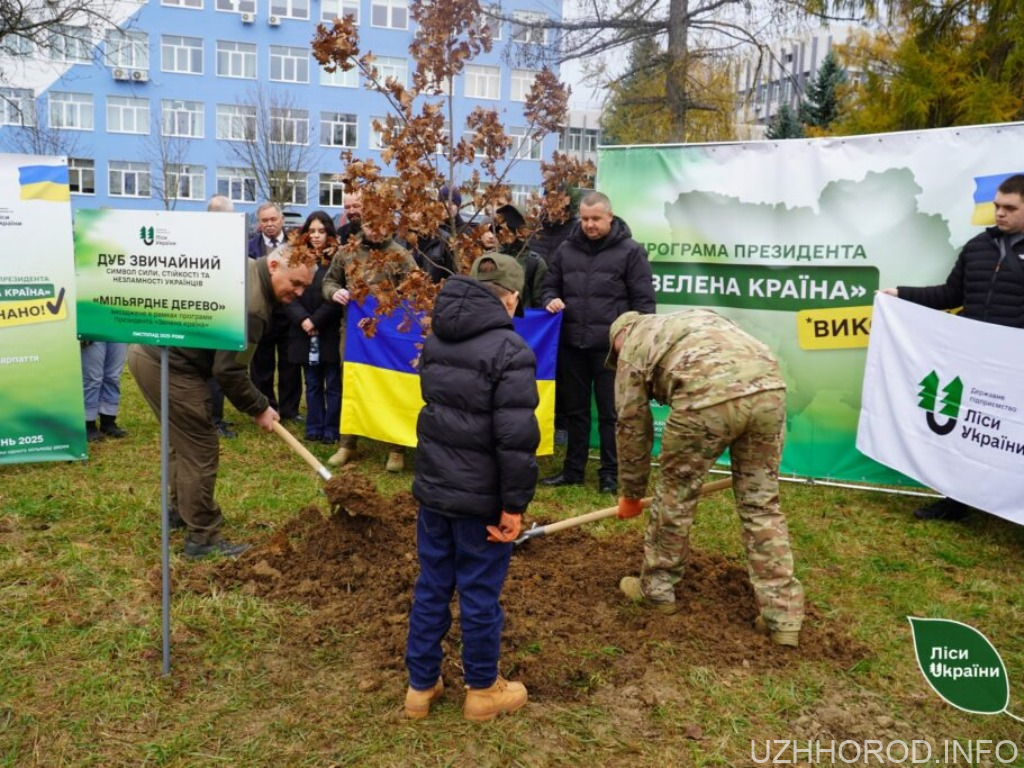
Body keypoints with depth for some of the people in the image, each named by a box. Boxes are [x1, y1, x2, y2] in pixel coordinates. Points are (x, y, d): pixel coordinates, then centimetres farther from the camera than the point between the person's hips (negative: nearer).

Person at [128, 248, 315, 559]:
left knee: (185, 440, 24)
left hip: (148, 349, 11)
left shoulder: (246, 268, 8)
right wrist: (259, 408, -7)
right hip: (167, 365, -11)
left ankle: (182, 509, 40)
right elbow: (229, 370, -22)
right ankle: (203, 537, 6)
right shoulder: (251, 305, -23)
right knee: (200, 449, -3)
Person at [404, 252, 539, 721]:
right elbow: (516, 436, -21)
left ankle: (421, 686, 29)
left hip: (432, 487, 7)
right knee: (479, 594, 8)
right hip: (481, 495, -6)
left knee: (431, 587, 16)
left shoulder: (436, 339, 7)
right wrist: (514, 503, -15)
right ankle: (482, 691, 25)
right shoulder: (510, 348, -17)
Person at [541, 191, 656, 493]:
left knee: (610, 412, 4)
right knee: (575, 410, 13)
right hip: (571, 345, 5)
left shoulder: (630, 251, -3)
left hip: (611, 346, -4)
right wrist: (551, 300, -3)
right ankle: (573, 469, 24)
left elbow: (643, 301, -4)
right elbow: (550, 285, 21)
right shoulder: (566, 250, 11)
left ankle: (610, 473, 15)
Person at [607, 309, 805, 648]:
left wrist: (631, 494, 38)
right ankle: (783, 616, 19)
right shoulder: (693, 318, 39)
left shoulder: (632, 347, 24)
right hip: (769, 387, 5)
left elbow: (632, 427, 25)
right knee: (761, 504, 17)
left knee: (675, 497, 16)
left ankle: (656, 588, 34)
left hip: (708, 396, -5)